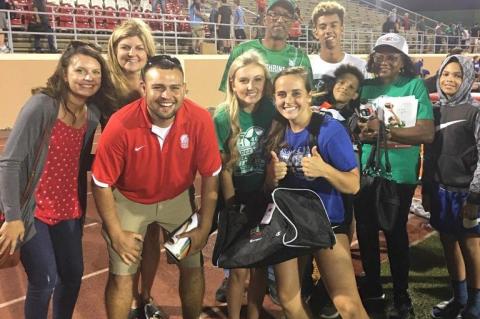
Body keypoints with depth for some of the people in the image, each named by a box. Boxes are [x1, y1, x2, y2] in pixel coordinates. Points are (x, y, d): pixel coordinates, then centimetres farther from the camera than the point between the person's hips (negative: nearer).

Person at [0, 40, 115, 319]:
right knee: (45, 281, -1)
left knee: (73, 273, 17)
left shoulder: (94, 114, 0)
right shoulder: (42, 105, -19)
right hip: (33, 211, -6)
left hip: (69, 209, 6)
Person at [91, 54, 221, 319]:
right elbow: (102, 184, -17)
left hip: (177, 199, 2)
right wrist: (116, 234, -13)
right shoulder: (121, 125, -29)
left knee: (192, 266, 10)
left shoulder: (200, 120, -24)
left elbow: (210, 176, -11)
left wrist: (204, 228, -8)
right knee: (121, 275, 0)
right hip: (129, 201, -2)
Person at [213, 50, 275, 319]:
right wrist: (233, 208, -7)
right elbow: (224, 169, -10)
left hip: (264, 201, 3)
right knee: (239, 269, 2)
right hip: (237, 203, -3)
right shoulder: (223, 117, -15)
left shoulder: (272, 112, -8)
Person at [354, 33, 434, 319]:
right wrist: (385, 138, -15)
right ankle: (372, 288, 34)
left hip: (399, 175, -4)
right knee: (365, 231, 13)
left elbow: (427, 133, -14)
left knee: (395, 233, 7)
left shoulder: (415, 85, -4)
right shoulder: (365, 87, 8)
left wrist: (385, 130, -19)